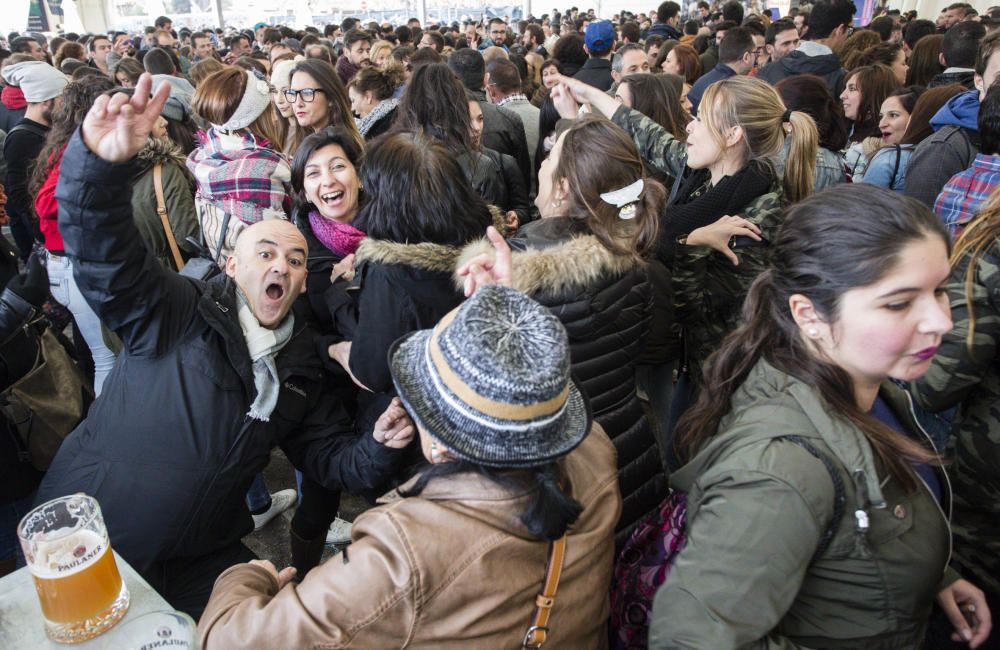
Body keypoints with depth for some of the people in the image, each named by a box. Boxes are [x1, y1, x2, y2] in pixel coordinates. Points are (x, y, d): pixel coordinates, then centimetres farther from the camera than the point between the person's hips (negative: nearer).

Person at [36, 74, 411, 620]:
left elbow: (328, 456, 4)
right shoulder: (173, 312, -11)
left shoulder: (301, 365, 2)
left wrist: (377, 450, -17)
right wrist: (99, 161, -46)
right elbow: (103, 250, -27)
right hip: (85, 548, -4)